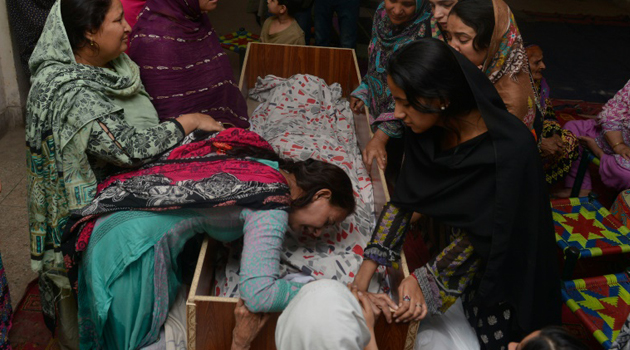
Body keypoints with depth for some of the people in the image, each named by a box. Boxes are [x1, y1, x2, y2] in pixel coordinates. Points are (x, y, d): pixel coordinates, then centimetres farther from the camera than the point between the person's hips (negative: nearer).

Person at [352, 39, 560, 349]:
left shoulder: (509, 151, -34)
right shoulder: (427, 128, -16)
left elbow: (480, 234, -26)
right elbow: (403, 198, -10)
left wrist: (426, 281, -24)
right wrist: (368, 265, -15)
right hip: (451, 241, 5)